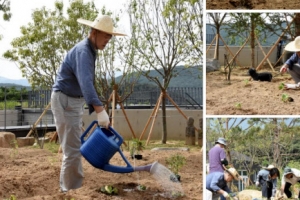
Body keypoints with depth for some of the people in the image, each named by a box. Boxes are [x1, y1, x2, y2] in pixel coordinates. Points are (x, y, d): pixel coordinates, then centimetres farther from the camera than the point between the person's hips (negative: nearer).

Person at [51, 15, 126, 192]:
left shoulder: (90, 51, 11)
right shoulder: (83, 51, -22)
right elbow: (85, 82, -40)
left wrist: (95, 109, 16)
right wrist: (100, 109, -51)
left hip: (74, 101, 11)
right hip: (65, 100, -11)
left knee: (76, 147, 17)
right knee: (72, 148, -10)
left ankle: (71, 188, 27)